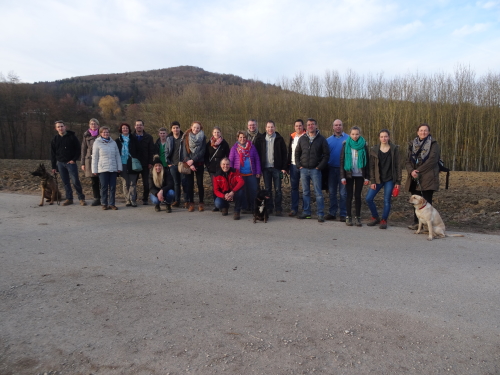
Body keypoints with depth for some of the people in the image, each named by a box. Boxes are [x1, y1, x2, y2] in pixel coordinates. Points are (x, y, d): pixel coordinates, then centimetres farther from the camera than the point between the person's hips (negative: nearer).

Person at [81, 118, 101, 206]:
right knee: (94, 181, 5)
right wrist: (83, 163, 7)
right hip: (90, 160, 2)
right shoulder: (86, 135, 11)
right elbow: (83, 149, 12)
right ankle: (96, 199, 11)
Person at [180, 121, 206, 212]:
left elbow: (202, 151, -7)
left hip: (199, 164, -1)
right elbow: (184, 151, -1)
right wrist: (189, 163, -10)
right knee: (190, 184, 2)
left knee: (200, 183, 1)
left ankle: (201, 203, 9)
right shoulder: (186, 137, 5)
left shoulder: (203, 138, 1)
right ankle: (191, 203, 10)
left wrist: (193, 160, -14)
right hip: (189, 164, 1)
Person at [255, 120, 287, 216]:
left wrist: (284, 167, -6)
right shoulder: (260, 139, 7)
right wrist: (259, 168, -1)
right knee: (267, 189, 8)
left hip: (276, 168, -2)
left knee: (278, 189, 1)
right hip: (265, 168, 2)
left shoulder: (279, 139, 2)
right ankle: (269, 208, 17)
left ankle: (278, 209, 9)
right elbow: (257, 154, 6)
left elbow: (284, 154, 1)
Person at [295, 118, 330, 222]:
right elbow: (297, 153, 14)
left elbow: (326, 154, -1)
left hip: (315, 170, -3)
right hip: (304, 169, 3)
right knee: (305, 192, 9)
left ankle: (320, 214, 2)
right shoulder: (302, 139, 9)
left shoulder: (321, 139, 0)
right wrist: (299, 165, 3)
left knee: (318, 193, -2)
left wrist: (319, 167, -8)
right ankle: (306, 212, 18)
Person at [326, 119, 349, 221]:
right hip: (331, 169, 3)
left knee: (343, 193, 0)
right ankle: (332, 213, 19)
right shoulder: (328, 140, 9)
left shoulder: (348, 139, -1)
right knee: (331, 192, 10)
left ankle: (343, 214, 9)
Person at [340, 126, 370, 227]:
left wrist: (367, 177, -1)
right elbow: (342, 160, 0)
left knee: (358, 196, 4)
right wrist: (342, 176, -6)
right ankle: (348, 217, 11)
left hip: (360, 174, 1)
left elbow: (367, 161, 4)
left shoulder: (364, 145, 2)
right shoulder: (345, 144, 0)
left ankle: (358, 217, 12)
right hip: (349, 174, 0)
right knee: (349, 195, 3)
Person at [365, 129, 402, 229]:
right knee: (368, 198, -4)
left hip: (390, 179, -2)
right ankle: (375, 217, 15)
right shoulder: (374, 150, 1)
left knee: (387, 200, 0)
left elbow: (398, 165, 0)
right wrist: (372, 181, -5)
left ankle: (384, 221, 15)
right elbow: (372, 166, 1)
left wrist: (398, 181, -3)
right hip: (378, 179, 2)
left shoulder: (394, 149, -1)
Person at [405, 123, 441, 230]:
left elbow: (432, 160, -12)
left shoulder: (433, 144, 0)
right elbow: (408, 161, 8)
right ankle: (416, 222, 17)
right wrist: (411, 171, -11)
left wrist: (418, 171, -14)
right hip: (414, 178, 5)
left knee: (427, 202, -3)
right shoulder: (412, 144, 14)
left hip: (427, 179, -5)